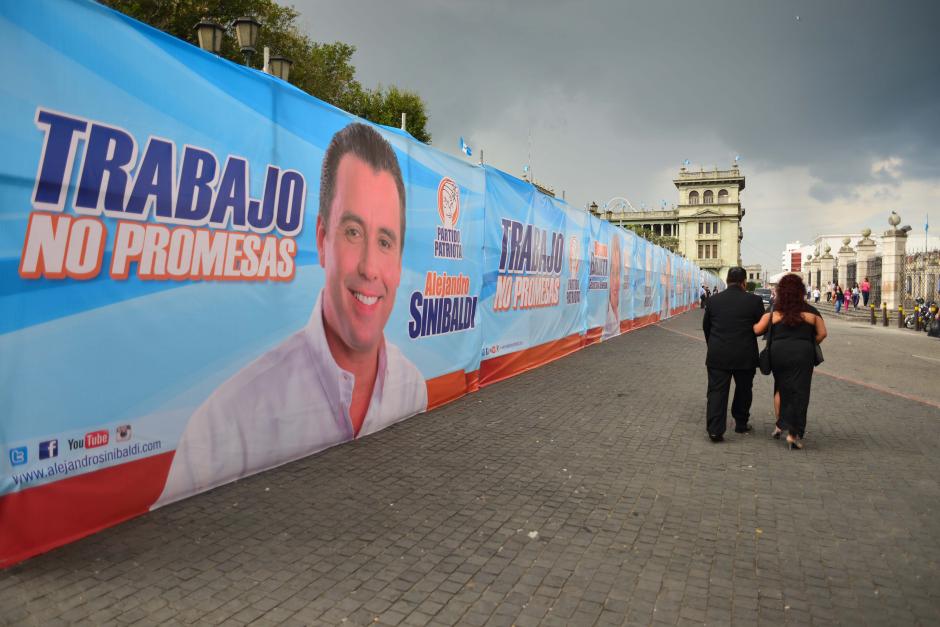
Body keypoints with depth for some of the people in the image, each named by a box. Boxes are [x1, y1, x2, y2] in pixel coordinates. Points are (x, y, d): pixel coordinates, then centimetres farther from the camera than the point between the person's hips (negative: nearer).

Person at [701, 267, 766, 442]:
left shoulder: (713, 300, 1)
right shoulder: (754, 300, -6)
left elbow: (706, 326, 10)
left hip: (717, 355, 1)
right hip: (745, 356, 0)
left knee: (717, 391, 1)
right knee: (743, 390, 18)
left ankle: (715, 429, -7)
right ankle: (741, 424, 30)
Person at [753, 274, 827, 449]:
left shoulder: (774, 312, 1)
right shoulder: (810, 311, 4)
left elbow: (757, 330, -2)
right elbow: (822, 334, 5)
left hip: (778, 353, 1)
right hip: (802, 354, -1)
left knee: (780, 388, 20)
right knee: (799, 392, 2)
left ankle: (780, 425, 22)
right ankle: (793, 434, 1)